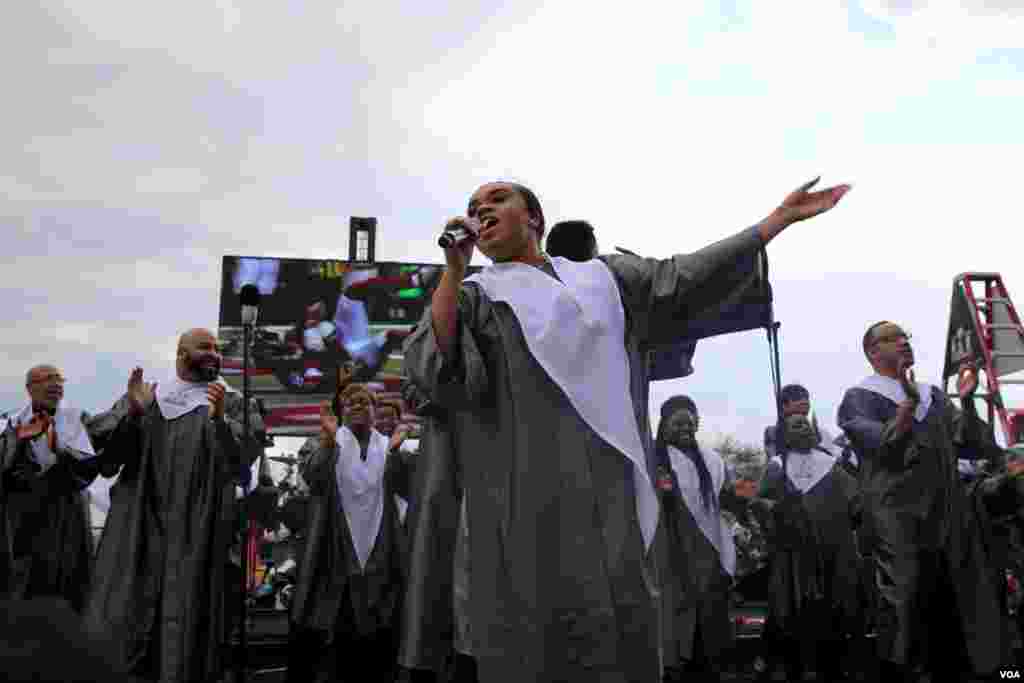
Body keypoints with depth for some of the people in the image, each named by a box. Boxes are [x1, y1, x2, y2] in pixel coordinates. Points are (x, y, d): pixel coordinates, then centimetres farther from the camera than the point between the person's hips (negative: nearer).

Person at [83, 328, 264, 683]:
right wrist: (133, 412, -17)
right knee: (125, 613, -3)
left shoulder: (232, 404, 9)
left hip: (196, 529, -1)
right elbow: (102, 440, 1)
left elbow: (249, 450, -8)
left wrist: (220, 420, -27)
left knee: (185, 615, -2)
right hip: (139, 523, 1)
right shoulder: (142, 396, 13)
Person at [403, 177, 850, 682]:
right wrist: (454, 266, -10)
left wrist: (780, 217, 17)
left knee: (621, 641, 5)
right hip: (529, 498, -3)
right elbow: (427, 366, -7)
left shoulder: (603, 277, 20)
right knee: (534, 642, -1)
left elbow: (687, 277, 17)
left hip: (609, 493, 3)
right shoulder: (469, 298, 10)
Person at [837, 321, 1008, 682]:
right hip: (899, 526, -6)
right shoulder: (858, 399, 1)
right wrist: (909, 402, -26)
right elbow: (886, 449, -14)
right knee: (904, 613, -6)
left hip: (951, 523, 6)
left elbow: (976, 449, 12)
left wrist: (967, 400, -2)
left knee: (953, 619, 8)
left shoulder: (934, 395, 19)